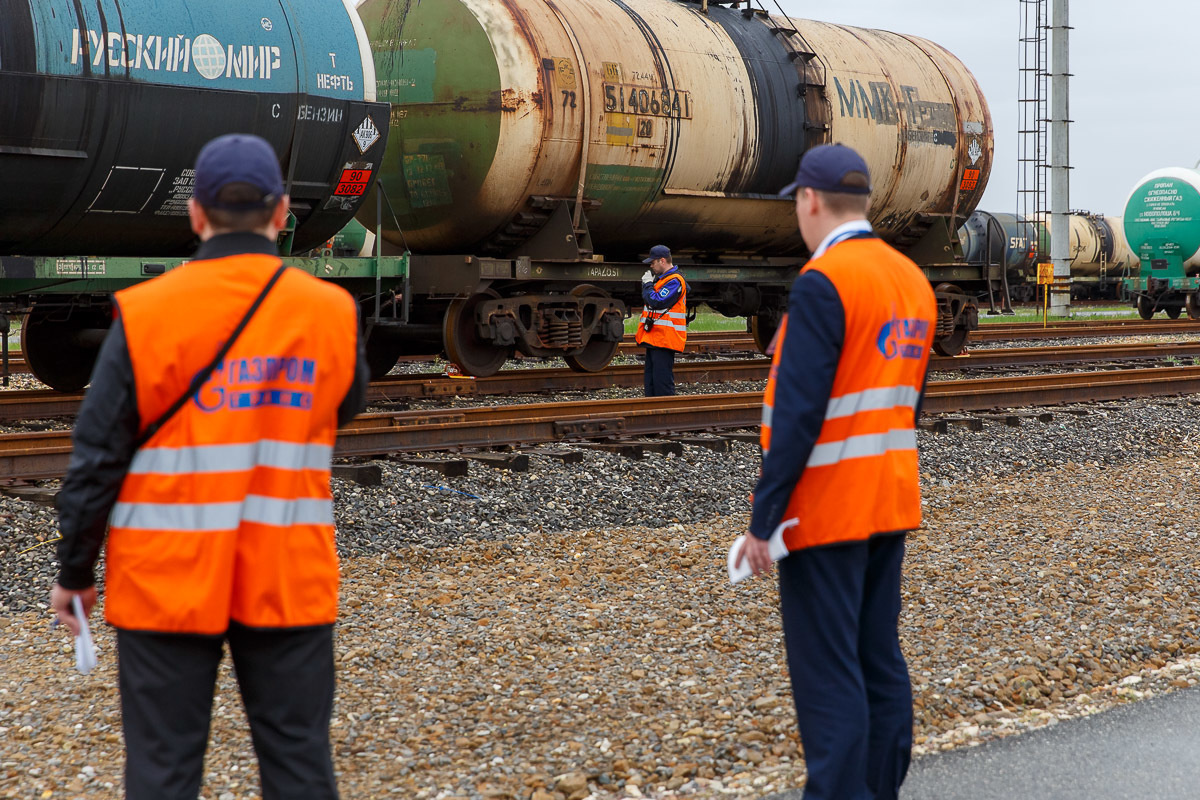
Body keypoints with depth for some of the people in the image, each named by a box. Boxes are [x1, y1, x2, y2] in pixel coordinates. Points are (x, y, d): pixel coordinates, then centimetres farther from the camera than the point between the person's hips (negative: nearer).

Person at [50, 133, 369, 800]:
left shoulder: (145, 314, -8)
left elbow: (98, 457, -5)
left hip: (168, 585, -1)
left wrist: (75, 574, 5)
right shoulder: (332, 312, -3)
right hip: (291, 585, 2)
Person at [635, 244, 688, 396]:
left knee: (662, 381, -11)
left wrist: (647, 285, -8)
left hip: (664, 339, -10)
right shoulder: (661, 278, 20)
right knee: (651, 379, 13)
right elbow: (648, 302, 26)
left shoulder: (674, 281, -13)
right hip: (654, 339, 11)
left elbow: (657, 302, -20)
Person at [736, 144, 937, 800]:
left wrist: (763, 520, -16)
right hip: (891, 505, 8)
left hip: (825, 513, -8)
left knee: (827, 676, -4)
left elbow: (798, 413, -20)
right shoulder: (913, 280, 10)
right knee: (881, 664, 13)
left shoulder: (822, 283, -16)